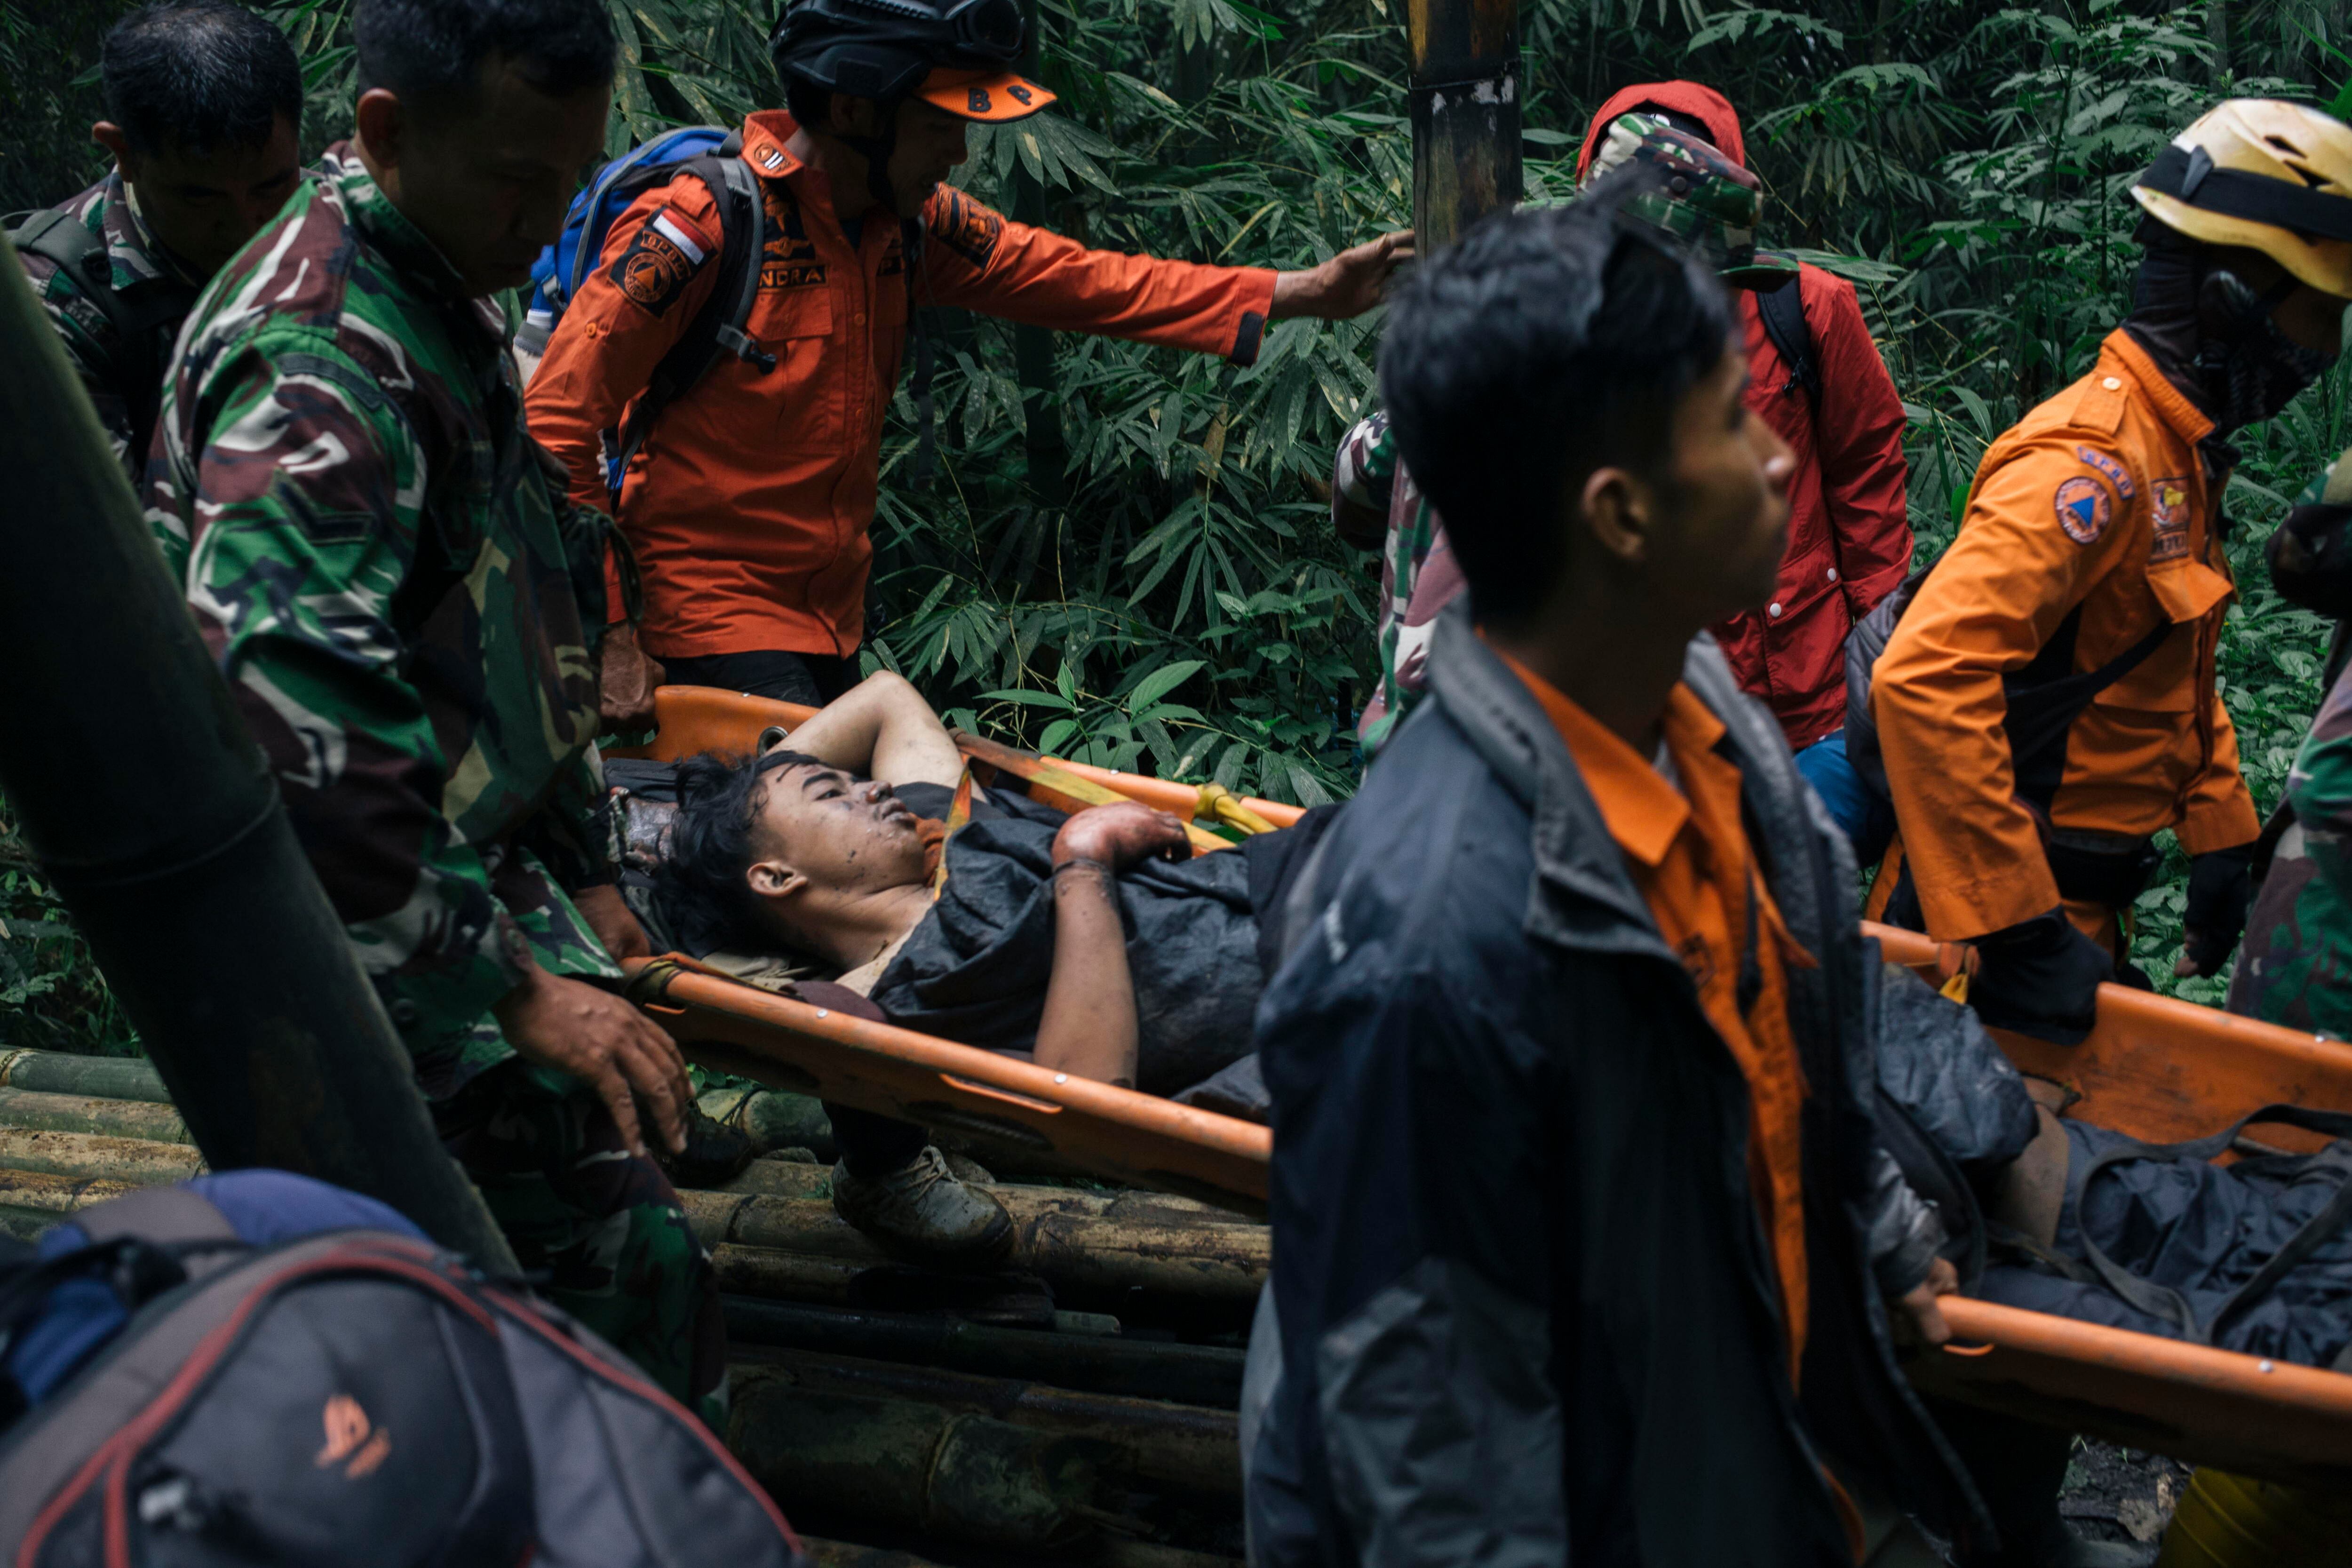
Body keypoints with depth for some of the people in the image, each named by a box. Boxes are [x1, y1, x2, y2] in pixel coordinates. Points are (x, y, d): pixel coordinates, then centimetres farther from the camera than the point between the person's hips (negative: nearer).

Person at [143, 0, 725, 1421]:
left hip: (465, 863, 10)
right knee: (625, 1256, -14)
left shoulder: (450, 294, 11)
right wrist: (519, 987, -29)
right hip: (376, 930, -10)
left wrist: (579, 871, 20)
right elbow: (296, 711, -32)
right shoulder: (317, 357, -23)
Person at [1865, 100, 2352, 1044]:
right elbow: (1926, 678, -33)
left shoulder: (2175, 453, 13)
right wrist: (2017, 934, -32)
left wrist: (2221, 835, 17)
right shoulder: (2097, 461, -22)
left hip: (2075, 908, 10)